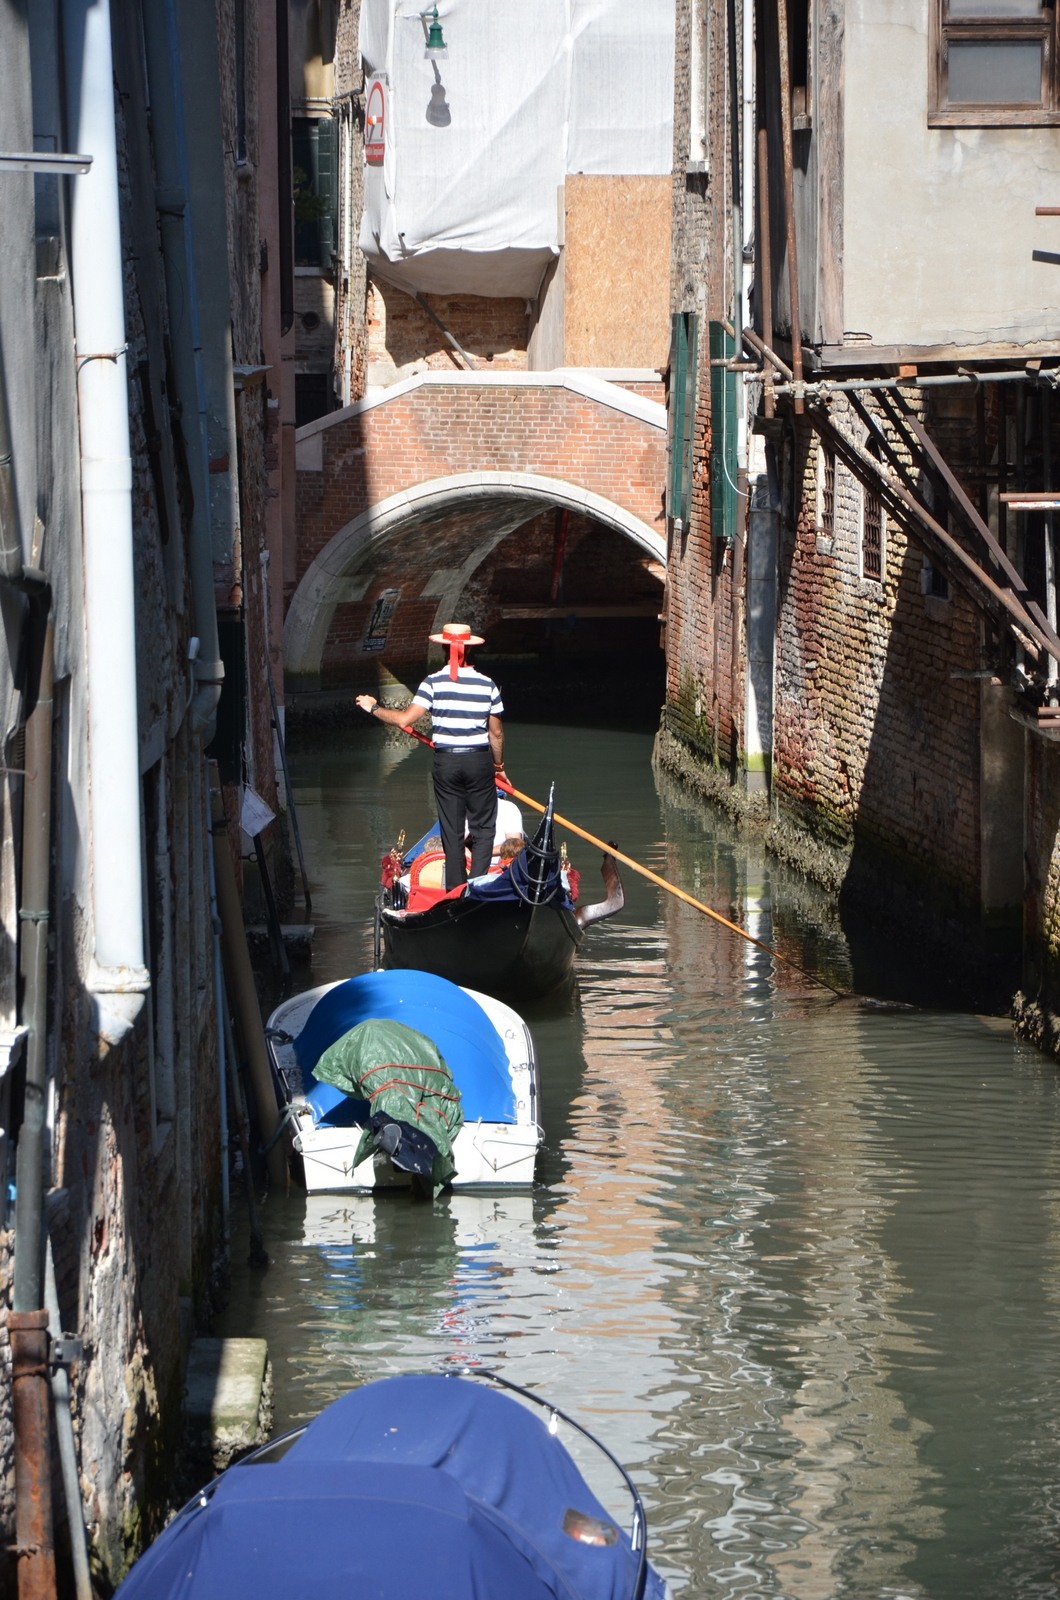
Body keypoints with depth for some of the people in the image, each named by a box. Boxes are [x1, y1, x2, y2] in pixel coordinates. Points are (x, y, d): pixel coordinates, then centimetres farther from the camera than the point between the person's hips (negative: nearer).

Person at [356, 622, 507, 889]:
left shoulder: (433, 682, -7)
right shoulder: (487, 684, -1)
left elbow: (404, 720, -13)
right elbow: (496, 732, 4)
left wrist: (373, 708, 3)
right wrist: (499, 764, 20)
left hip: (446, 763, 0)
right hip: (479, 760, 0)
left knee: (452, 832, 8)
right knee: (483, 828, 8)